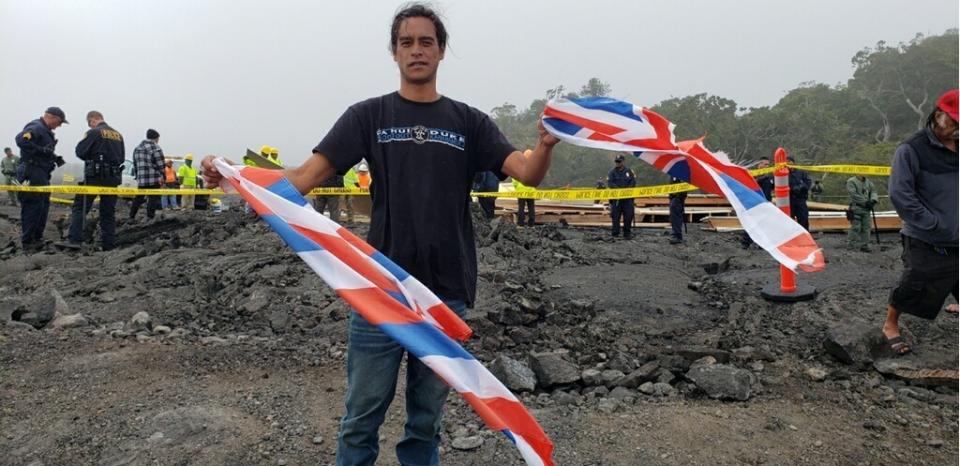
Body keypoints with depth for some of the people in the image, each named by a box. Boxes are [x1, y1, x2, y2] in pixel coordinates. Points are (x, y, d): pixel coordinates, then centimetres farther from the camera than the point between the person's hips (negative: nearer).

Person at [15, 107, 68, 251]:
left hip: (42, 175, 11)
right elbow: (21, 140, -28)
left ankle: (37, 239, 24)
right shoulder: (36, 127, -12)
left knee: (43, 206, 15)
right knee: (32, 207, -7)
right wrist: (43, 150, -26)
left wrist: (55, 158, 8)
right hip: (32, 174, -11)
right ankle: (27, 243, -2)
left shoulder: (46, 131, 20)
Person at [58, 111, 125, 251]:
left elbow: (80, 152, -6)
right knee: (108, 212, 9)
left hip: (94, 177, -6)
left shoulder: (93, 133, -6)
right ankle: (109, 245, 8)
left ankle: (74, 240, -11)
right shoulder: (118, 135, 13)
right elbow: (121, 157, 17)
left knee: (80, 207, -1)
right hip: (113, 179, 6)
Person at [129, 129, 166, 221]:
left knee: (138, 199, 16)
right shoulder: (156, 149, -8)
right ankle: (149, 219, -4)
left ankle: (131, 218, 18)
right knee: (153, 200, -2)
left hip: (141, 181, 7)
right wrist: (164, 178, 1)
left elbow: (135, 166, 20)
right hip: (154, 181, -7)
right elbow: (161, 166, -10)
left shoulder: (137, 149, 16)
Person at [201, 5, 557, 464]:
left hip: (446, 292, 1)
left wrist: (545, 144, -28)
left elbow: (527, 173, -6)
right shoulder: (368, 115, 4)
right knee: (362, 417, 7)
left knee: (426, 418, 14)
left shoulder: (469, 122, 7)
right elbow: (305, 177, -4)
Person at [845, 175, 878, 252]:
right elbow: (854, 195, -15)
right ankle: (852, 245, -2)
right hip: (856, 208, -6)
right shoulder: (851, 182, -7)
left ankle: (864, 245, 15)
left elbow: (873, 191, 11)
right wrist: (865, 202, -19)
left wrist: (873, 200, -11)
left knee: (866, 228, 7)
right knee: (855, 227, -8)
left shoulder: (868, 182, 14)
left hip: (867, 209, 6)